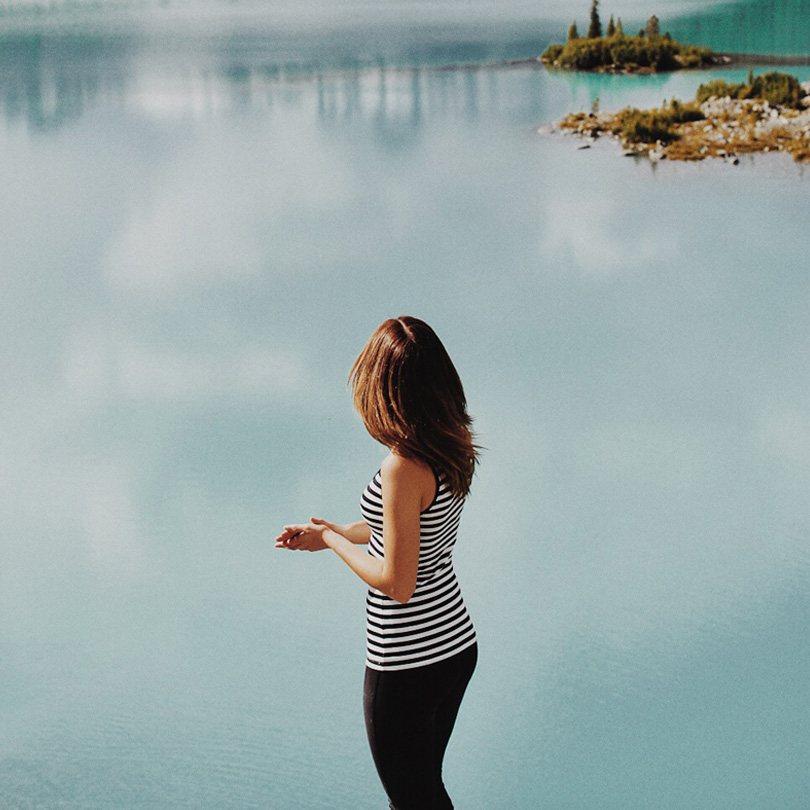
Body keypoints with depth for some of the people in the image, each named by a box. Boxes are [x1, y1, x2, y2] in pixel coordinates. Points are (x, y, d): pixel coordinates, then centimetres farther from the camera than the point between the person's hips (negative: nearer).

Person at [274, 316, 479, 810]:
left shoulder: (404, 469, -26)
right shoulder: (454, 450, -1)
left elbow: (397, 583, -24)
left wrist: (336, 541, -9)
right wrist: (329, 534, 18)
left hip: (406, 666, -8)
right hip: (456, 645, 8)